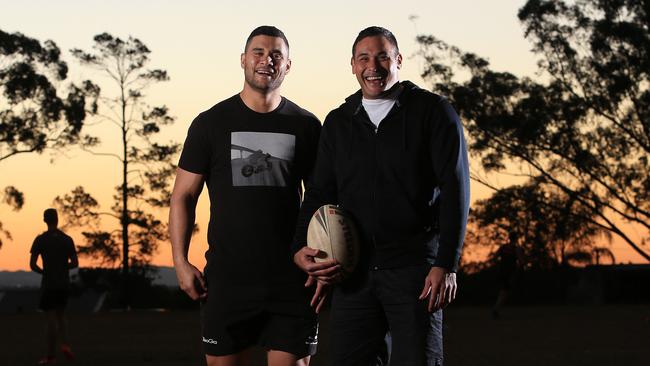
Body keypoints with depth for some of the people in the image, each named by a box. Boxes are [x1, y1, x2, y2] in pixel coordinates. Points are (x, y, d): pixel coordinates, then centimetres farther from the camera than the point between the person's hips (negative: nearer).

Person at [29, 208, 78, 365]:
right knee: (60, 315, 19)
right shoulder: (67, 239, 2)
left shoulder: (40, 239, -7)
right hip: (64, 283, 3)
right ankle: (65, 345, -3)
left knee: (51, 318, 0)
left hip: (48, 284, -3)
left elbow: (32, 265, -9)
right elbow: (75, 263, 1)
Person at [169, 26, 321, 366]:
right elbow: (183, 197, 6)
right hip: (227, 276, 0)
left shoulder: (306, 126, 7)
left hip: (291, 278, 0)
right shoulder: (211, 123, 4)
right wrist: (181, 262, -4)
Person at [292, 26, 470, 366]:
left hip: (415, 265, -4)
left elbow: (455, 190, -5)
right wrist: (302, 249, -2)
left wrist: (446, 264, -13)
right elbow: (319, 193, 16)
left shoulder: (433, 112, 1)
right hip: (354, 271, 4)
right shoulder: (338, 123, 14)